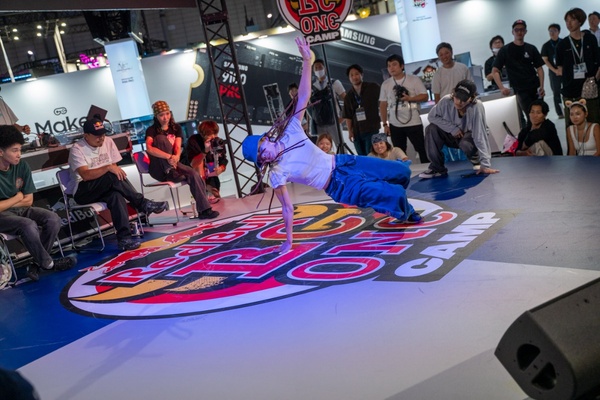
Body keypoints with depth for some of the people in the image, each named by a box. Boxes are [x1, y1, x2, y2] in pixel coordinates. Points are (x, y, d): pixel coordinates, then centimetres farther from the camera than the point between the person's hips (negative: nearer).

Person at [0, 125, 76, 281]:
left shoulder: (22, 167, -5)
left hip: (21, 209, 6)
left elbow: (28, 201, 1)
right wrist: (16, 198, -10)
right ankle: (47, 263, -12)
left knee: (53, 219, -19)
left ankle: (38, 263, -10)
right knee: (28, 225, -34)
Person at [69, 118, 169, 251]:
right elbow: (85, 175, -27)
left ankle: (124, 238, -39)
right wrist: (108, 168, -36)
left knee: (116, 195, -33)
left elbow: (114, 167, 7)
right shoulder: (77, 149, -13)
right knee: (112, 177, -33)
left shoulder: (108, 141, 4)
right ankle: (143, 204, -25)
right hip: (82, 191, -5)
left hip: (105, 188, 5)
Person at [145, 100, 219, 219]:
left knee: (194, 175, -24)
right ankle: (169, 173, -23)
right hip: (158, 169, -4)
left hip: (173, 165, 4)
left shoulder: (176, 128, 7)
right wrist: (169, 157, -36)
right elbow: (149, 148, -26)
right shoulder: (152, 130, -6)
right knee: (161, 138, -25)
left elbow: (178, 147, -6)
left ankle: (204, 210, -18)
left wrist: (176, 157, -29)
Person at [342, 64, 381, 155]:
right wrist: (350, 130, 5)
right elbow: (347, 115, 12)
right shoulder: (349, 95, 12)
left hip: (372, 129, -4)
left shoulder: (373, 88, 2)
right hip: (357, 131, 4)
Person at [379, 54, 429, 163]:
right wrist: (385, 124, 4)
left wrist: (410, 98, -20)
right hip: (395, 125, 3)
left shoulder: (414, 79, -2)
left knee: (422, 149, 1)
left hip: (413, 123, -3)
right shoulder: (385, 84, 6)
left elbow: (425, 96, -4)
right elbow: (383, 105, 8)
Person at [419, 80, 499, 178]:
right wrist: (452, 128, -23)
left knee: (465, 143, -37)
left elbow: (480, 135, -36)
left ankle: (476, 159, 0)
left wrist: (485, 164, -41)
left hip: (470, 136, -3)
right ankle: (437, 168, -9)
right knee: (431, 129, -21)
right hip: (453, 136, 3)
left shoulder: (477, 107, -33)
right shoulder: (446, 101, -25)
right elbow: (432, 116, -12)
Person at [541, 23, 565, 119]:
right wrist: (555, 70, -10)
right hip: (554, 72, 0)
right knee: (556, 93, 3)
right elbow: (545, 60, 0)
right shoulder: (546, 46, 2)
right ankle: (560, 113, 9)